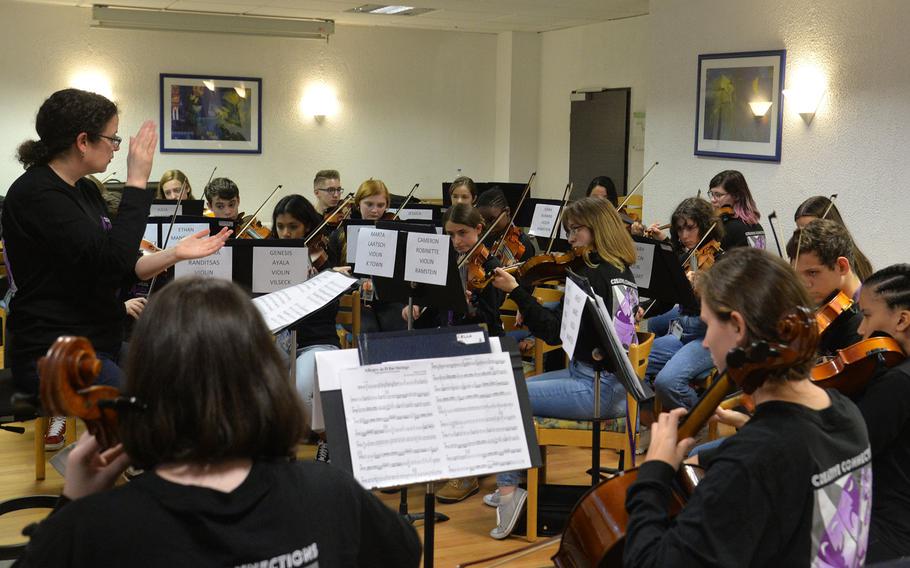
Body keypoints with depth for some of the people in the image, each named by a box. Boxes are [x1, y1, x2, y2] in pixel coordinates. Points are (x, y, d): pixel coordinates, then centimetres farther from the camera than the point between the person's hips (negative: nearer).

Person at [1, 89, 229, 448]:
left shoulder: (85, 190, 11)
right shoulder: (34, 194, -16)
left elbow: (120, 270, 12)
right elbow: (111, 258, -25)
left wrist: (176, 254, -2)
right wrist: (137, 181, -19)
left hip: (101, 344, 9)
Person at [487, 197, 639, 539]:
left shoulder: (593, 276, -19)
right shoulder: (623, 273, 9)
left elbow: (553, 331, -22)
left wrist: (515, 291, -21)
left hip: (595, 388, -10)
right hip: (615, 384, 10)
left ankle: (508, 488, -5)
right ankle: (512, 486, 22)